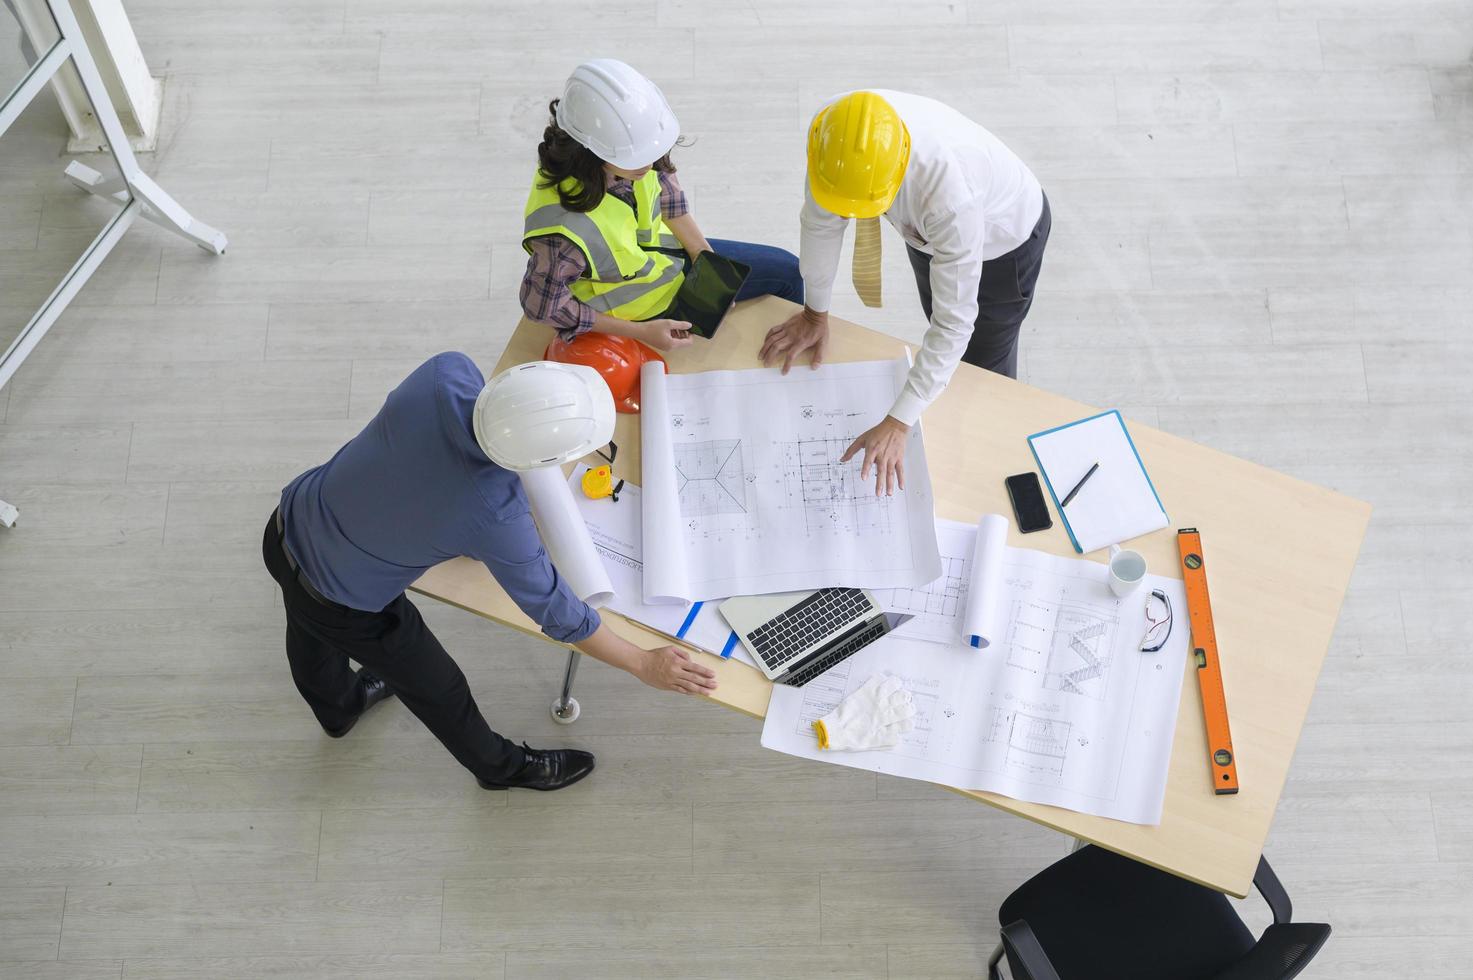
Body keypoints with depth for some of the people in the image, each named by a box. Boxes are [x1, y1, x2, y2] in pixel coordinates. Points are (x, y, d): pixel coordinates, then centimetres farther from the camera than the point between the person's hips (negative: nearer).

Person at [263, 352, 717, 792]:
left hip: (289, 523, 6)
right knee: (437, 688, 22)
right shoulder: (496, 517, -37)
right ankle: (500, 765, 51)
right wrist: (644, 664, -11)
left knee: (311, 632, 36)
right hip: (343, 608, -5)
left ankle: (338, 706, 69)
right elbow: (553, 609, -23)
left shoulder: (446, 372, -27)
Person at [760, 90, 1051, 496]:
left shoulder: (949, 190, -49)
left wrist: (896, 425, -42)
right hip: (928, 230, 5)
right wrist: (815, 313, -2)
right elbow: (821, 220, -15)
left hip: (1005, 237, -5)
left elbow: (955, 321, -41)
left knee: (982, 369, 12)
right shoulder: (832, 131, -35)